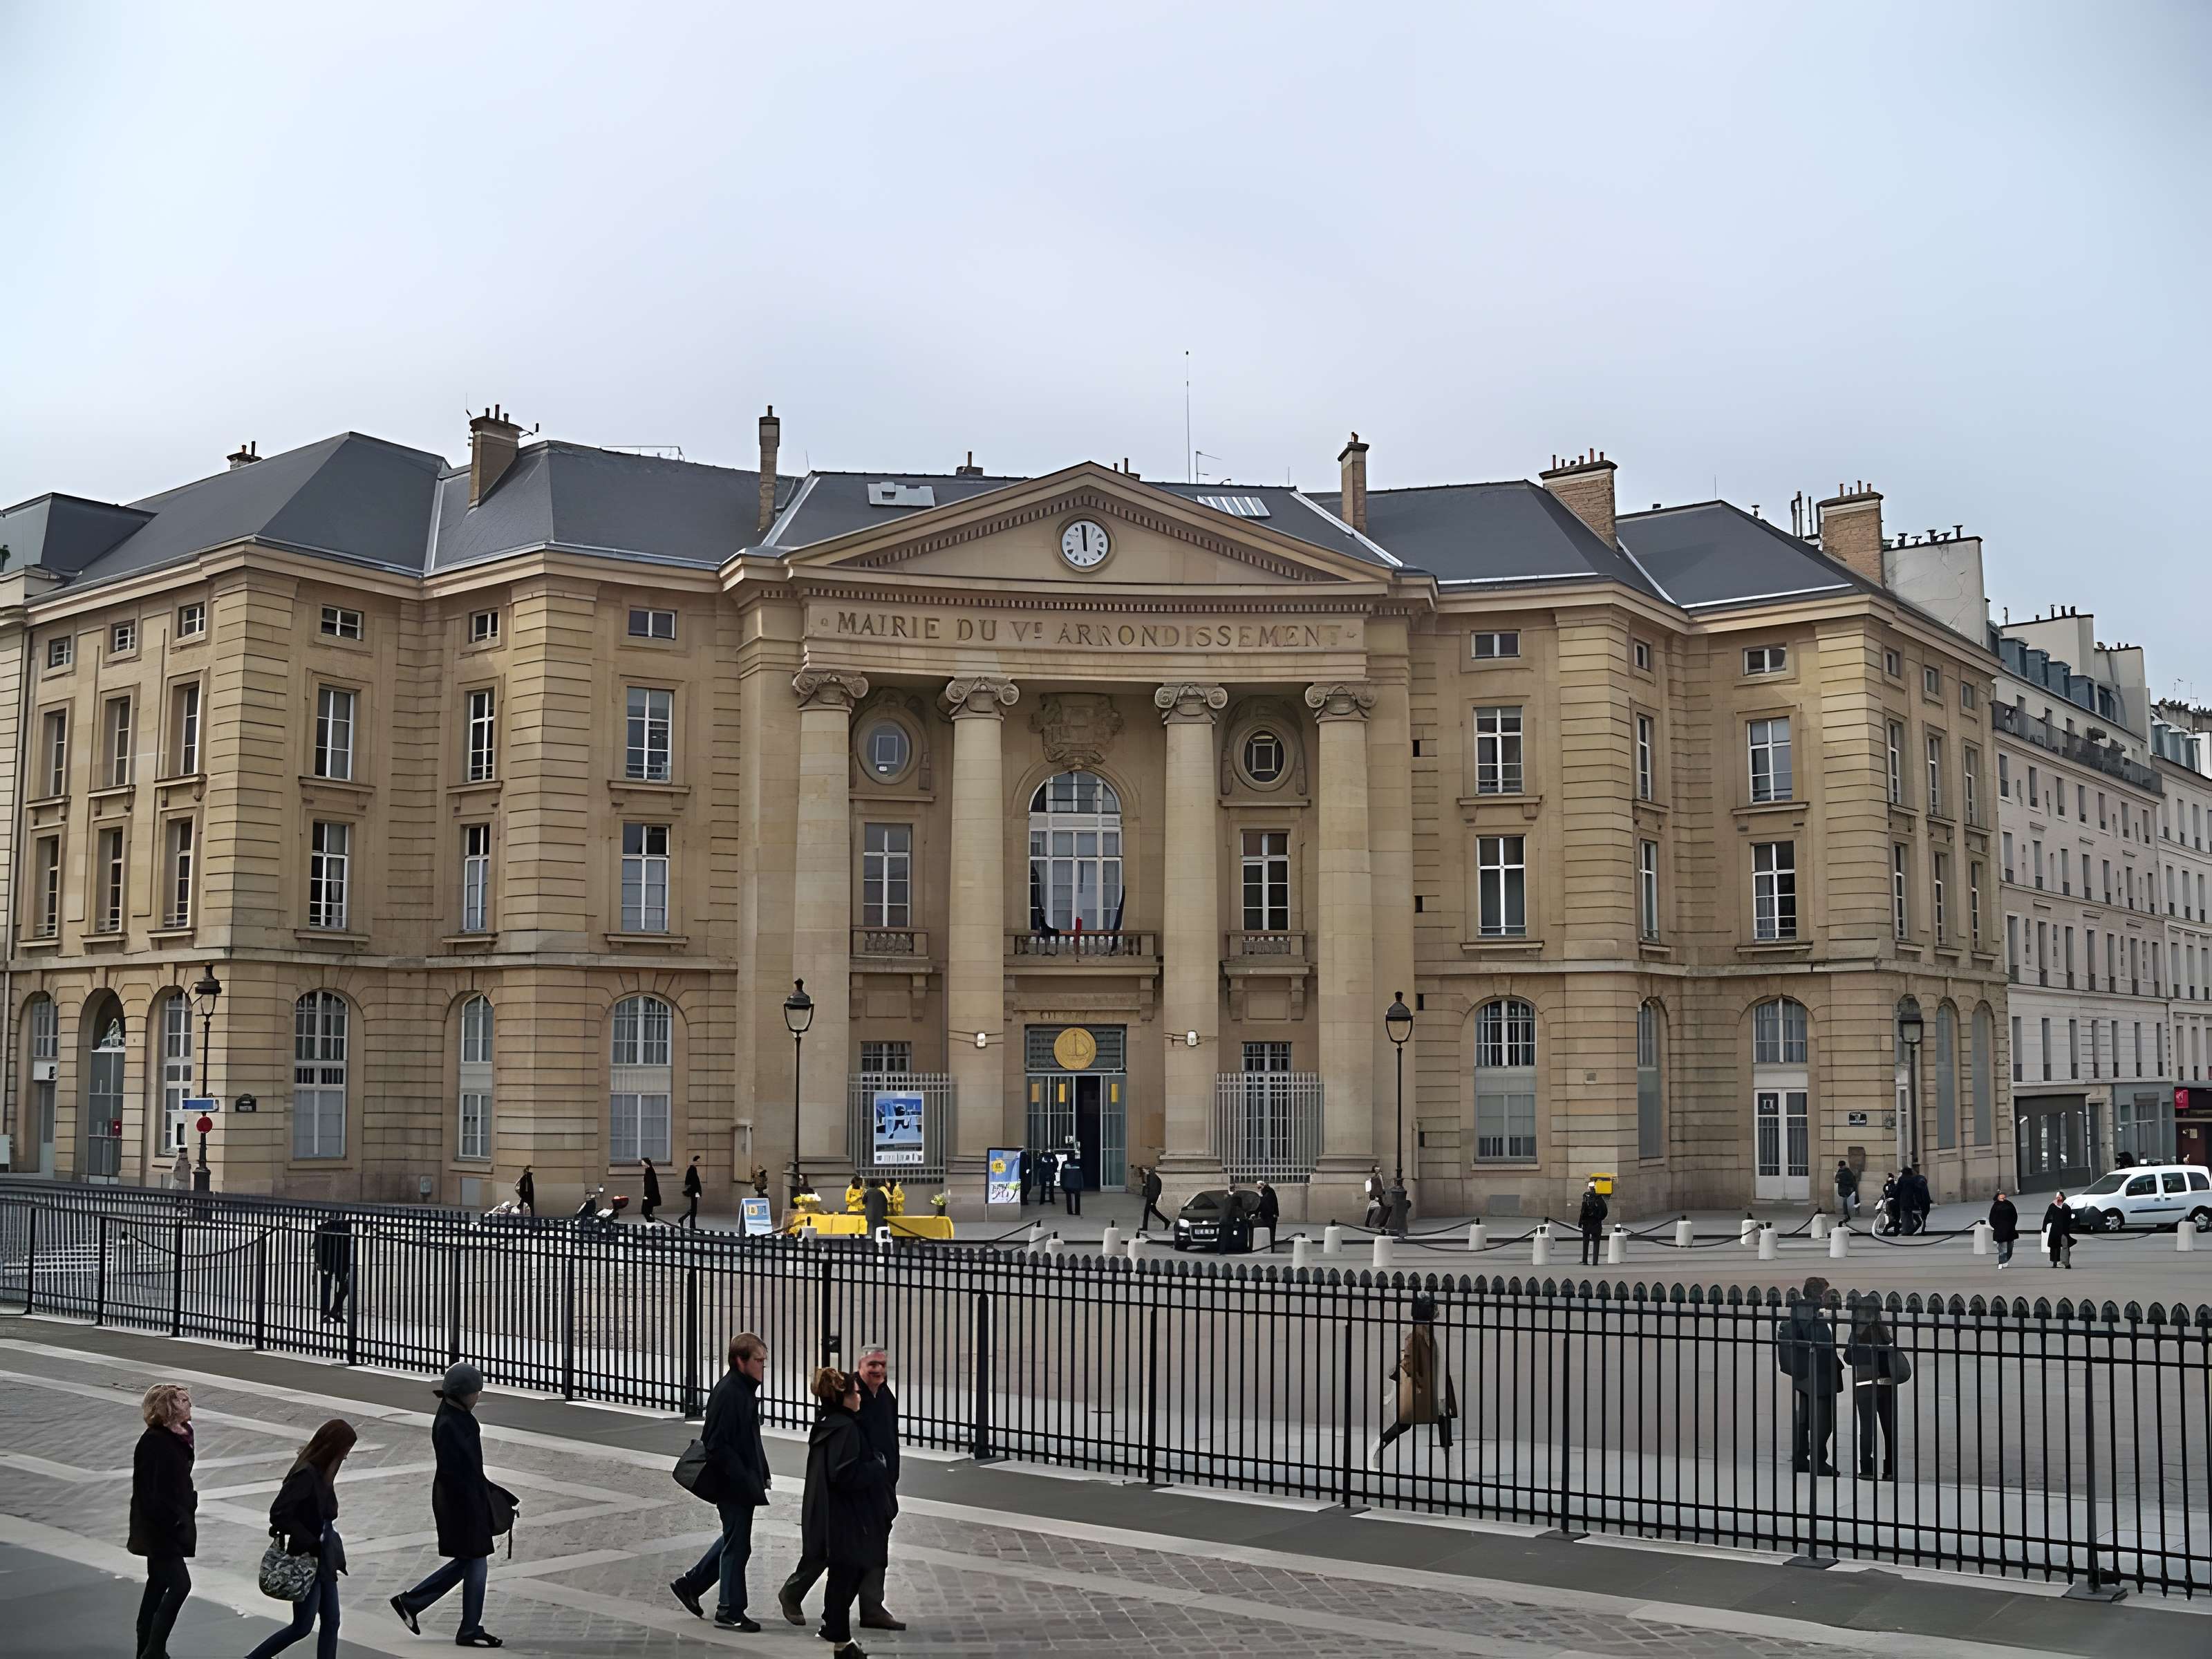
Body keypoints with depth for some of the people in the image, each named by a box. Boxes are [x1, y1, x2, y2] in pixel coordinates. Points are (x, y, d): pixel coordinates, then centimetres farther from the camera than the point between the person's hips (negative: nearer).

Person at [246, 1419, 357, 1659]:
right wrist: (310, 1544, -21)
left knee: (331, 1622, 9)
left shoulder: (322, 1472, 6)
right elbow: (279, 1513, -25)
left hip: (325, 1560, 9)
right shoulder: (306, 1474, -21)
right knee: (302, 1626, 4)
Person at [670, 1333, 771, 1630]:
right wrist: (745, 1481, -24)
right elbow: (717, 1446, -24)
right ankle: (730, 1611, 13)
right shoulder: (728, 1393, -21)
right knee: (738, 1545, 1)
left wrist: (760, 1475, 13)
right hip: (732, 1483, -10)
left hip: (742, 1481, 10)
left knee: (734, 1539, 20)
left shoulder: (746, 1390, 9)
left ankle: (691, 1583, 32)